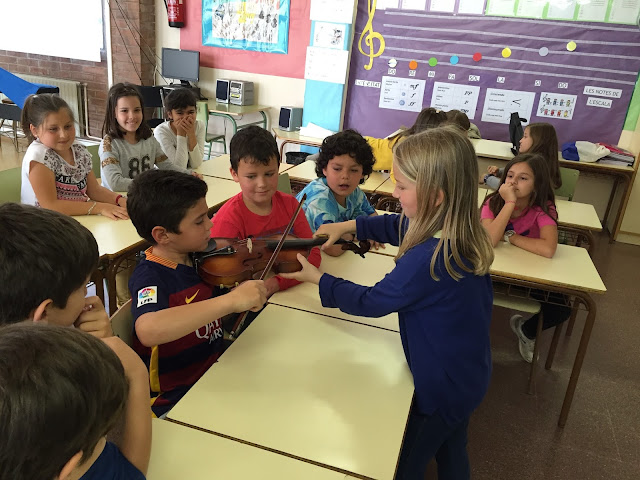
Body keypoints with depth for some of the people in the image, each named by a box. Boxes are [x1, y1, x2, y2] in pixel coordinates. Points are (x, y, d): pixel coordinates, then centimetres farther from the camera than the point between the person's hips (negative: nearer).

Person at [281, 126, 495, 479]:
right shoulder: (462, 233, -9)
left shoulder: (427, 260, -36)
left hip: (441, 389, -8)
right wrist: (349, 226, 2)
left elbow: (370, 303, -22)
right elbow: (398, 226, 9)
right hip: (469, 375, 8)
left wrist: (317, 279, -9)